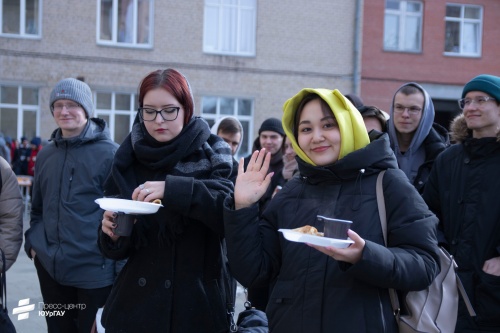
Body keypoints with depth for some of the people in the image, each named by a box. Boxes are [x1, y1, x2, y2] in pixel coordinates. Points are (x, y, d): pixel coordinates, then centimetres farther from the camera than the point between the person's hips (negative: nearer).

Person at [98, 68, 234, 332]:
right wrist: (113, 233, -15)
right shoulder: (127, 162, 3)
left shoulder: (212, 156, -4)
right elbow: (116, 251, 6)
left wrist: (173, 190, -31)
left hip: (198, 308, -2)